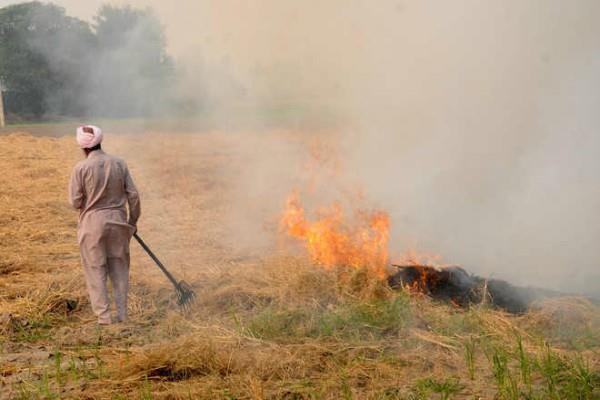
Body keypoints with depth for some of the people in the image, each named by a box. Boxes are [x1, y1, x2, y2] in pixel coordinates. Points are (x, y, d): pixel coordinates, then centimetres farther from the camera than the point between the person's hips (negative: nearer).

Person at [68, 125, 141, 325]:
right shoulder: (119, 164, -1)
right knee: (119, 267, 13)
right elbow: (133, 195, 1)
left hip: (92, 223, -3)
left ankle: (103, 316, 5)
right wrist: (133, 220, 13)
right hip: (117, 221, 3)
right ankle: (122, 314, 15)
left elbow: (75, 201, -9)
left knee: (95, 270, 6)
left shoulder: (81, 167, -10)